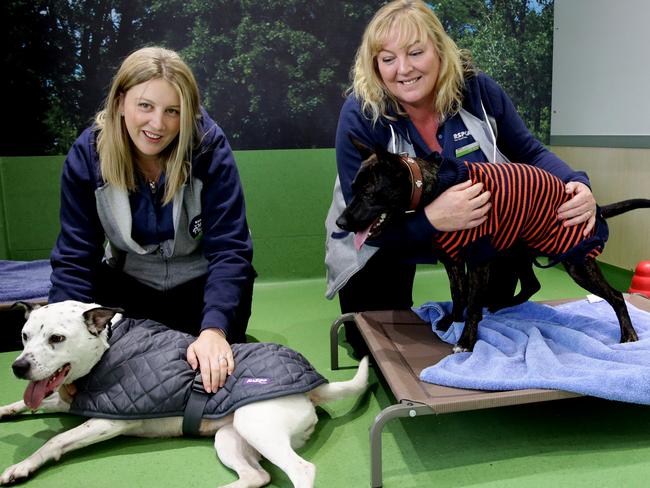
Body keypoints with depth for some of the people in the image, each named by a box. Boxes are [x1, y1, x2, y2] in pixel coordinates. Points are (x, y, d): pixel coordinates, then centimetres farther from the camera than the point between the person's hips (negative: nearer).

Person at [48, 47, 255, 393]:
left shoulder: (211, 148, -25)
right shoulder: (87, 154, -18)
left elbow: (229, 249, -29)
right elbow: (74, 255, -16)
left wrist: (215, 329, -43)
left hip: (203, 282, -2)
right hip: (128, 280, 2)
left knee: (212, 373, -3)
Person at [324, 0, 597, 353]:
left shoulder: (477, 89, -16)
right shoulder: (360, 114, -26)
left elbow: (530, 153, -3)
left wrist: (576, 184, -23)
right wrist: (432, 219, -45)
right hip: (380, 246, -2)